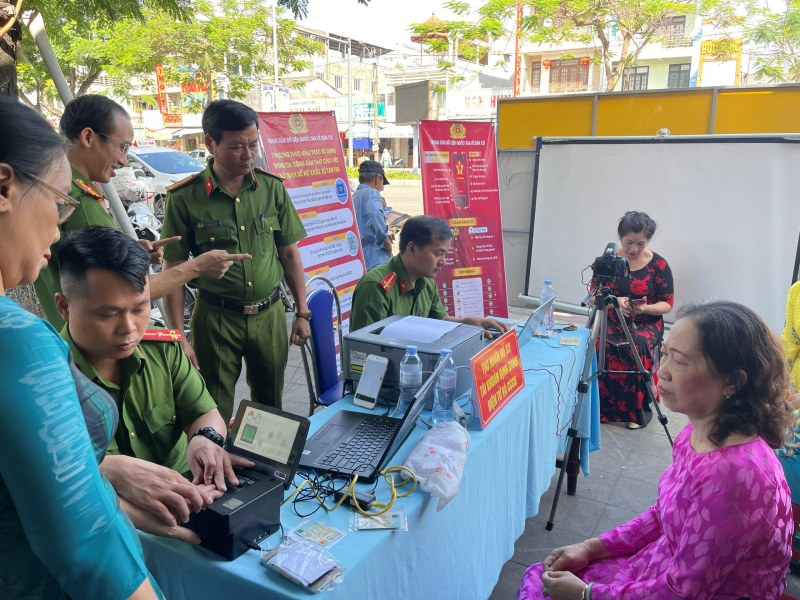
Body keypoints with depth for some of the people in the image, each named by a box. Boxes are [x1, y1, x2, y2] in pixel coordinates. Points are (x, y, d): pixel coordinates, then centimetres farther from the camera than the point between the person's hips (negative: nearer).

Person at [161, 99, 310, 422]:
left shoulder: (272, 188, 1)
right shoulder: (185, 198, -8)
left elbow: (289, 253, 7)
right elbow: (174, 271, -5)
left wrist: (302, 312, 7)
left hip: (270, 314, 3)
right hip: (216, 319, -2)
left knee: (270, 407, 17)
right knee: (214, 413, 9)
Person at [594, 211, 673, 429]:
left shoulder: (658, 265, -6)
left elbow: (667, 304, -1)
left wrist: (646, 308, -23)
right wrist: (615, 301, -20)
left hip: (646, 323, -1)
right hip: (610, 320, 1)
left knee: (637, 346, -34)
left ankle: (638, 410, -12)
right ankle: (603, 407, -13)